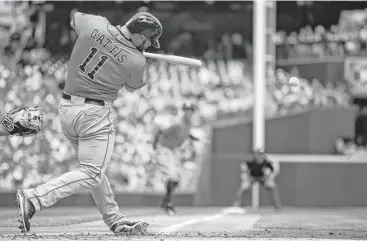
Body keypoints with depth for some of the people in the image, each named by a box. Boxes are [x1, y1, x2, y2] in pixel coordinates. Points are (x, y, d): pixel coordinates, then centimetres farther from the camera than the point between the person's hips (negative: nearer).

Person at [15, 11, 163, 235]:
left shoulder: (95, 24, -4)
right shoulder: (136, 61, -13)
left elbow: (75, 17, 20)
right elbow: (133, 86, 10)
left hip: (67, 107, 7)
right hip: (96, 115, -7)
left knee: (94, 168, 17)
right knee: (92, 174, -3)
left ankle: (115, 220, 24)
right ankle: (34, 198, -17)